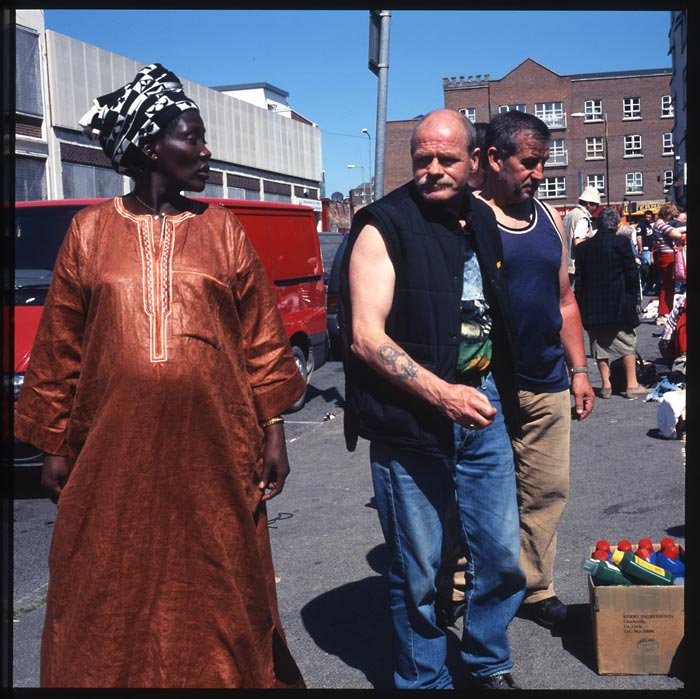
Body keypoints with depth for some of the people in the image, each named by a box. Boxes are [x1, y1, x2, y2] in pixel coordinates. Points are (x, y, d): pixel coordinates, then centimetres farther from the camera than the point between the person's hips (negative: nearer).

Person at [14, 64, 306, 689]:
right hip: (115, 453, 0)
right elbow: (60, 346, 6)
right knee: (111, 602, 10)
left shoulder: (221, 229, 5)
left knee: (216, 596, 11)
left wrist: (273, 432, 1)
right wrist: (53, 446, 5)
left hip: (212, 450, 0)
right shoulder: (91, 230, 4)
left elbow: (261, 338, 4)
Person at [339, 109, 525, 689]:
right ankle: (424, 679, 29)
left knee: (502, 553, 12)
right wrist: (442, 393, -24)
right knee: (417, 570, 7)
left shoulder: (483, 221, 10)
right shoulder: (385, 227, -9)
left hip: (482, 404, 6)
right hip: (410, 420, -5)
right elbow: (366, 337, -17)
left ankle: (490, 663, 37)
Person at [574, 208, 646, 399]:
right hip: (620, 304, -3)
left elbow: (579, 278, 5)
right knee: (627, 343, 5)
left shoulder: (583, 247, 3)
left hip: (592, 305, 3)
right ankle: (632, 385, 5)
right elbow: (631, 273, -6)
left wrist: (580, 304, 10)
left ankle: (606, 385, 8)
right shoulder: (621, 242, -6)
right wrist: (635, 298, 4)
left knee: (600, 344, 8)